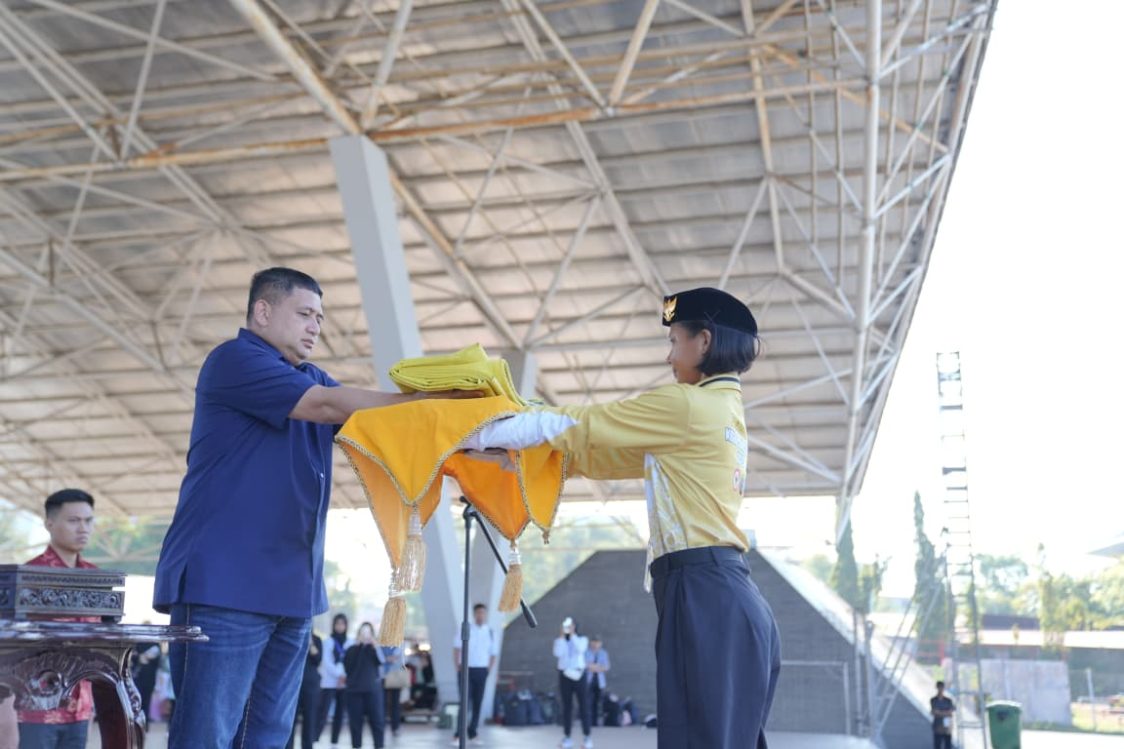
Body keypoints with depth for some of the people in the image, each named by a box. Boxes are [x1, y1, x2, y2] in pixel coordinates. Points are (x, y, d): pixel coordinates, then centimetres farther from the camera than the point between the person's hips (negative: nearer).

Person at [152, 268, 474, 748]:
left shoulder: (311, 379, 21)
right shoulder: (233, 359, -5)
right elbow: (328, 406, -15)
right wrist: (435, 399, -15)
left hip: (291, 588, 8)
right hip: (225, 583, -8)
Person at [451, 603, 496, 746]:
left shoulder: (490, 633, 6)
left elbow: (493, 654, 12)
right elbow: (456, 649, 0)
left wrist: (489, 670, 4)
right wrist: (457, 667, -5)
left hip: (481, 671, 3)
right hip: (466, 669, -3)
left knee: (478, 703, 6)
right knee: (465, 702, -10)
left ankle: (473, 734, 16)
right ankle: (458, 735, -7)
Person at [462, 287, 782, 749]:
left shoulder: (686, 406, -7)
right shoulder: (721, 410, 22)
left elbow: (576, 425, -3)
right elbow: (607, 452, 24)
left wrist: (469, 435, 5)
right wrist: (523, 449, 25)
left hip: (705, 597, -10)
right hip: (724, 598, 10)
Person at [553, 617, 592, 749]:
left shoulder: (582, 639, 7)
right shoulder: (559, 640, 9)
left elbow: (581, 649, -15)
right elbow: (558, 653, -11)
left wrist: (572, 634, -14)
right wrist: (562, 636, -11)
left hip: (579, 675, -1)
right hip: (564, 675, 1)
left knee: (584, 706, -5)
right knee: (567, 707, 2)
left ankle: (587, 737, -2)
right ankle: (567, 738, 5)